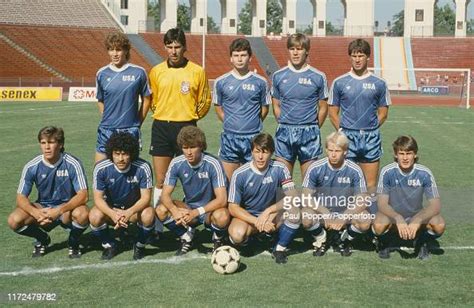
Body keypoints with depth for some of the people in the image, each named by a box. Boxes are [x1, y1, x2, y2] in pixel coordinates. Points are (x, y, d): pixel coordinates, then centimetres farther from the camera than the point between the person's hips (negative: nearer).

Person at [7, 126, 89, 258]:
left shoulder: (72, 164, -18)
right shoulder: (32, 167, -12)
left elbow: (83, 195, -22)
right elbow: (21, 197, -10)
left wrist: (59, 210, -35)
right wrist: (35, 212, -31)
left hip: (68, 208, -2)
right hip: (43, 208, 2)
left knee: (82, 214, -36)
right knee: (14, 220, -22)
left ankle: (73, 242, 0)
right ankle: (42, 240, 10)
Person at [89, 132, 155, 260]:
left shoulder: (143, 168, -21)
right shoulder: (101, 168, -19)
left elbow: (146, 197, -19)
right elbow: (98, 198, -16)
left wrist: (129, 212, -39)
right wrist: (113, 214, -37)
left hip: (135, 208, -1)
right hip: (110, 208, 1)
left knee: (148, 215, -33)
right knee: (94, 217, -30)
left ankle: (140, 245, -1)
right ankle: (109, 245, 1)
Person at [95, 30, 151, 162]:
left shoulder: (138, 72, -3)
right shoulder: (102, 74, 4)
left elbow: (146, 99, 5)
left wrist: (137, 123, 4)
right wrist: (106, 120, 8)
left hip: (130, 131, -2)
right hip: (106, 130, 2)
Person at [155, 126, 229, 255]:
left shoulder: (213, 164, -22)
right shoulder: (177, 163, -12)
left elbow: (221, 200, -25)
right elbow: (165, 195, -12)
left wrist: (196, 213, -36)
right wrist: (175, 211, -34)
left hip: (210, 210, -3)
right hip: (189, 207, 3)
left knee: (222, 216, -37)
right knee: (161, 210, -24)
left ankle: (218, 240, 0)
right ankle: (186, 236, 3)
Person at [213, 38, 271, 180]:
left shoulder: (260, 82, 0)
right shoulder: (221, 82, 1)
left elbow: (264, 108, 10)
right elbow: (218, 107, 12)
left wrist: (254, 124, 4)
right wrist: (230, 123, 4)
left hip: (253, 138, 0)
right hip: (229, 137, 0)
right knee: (229, 180, 4)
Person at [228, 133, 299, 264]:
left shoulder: (279, 169, -11)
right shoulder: (240, 174, -15)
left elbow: (292, 197, -16)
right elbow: (233, 208, -14)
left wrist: (268, 211, -28)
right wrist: (258, 222, -26)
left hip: (270, 215, 2)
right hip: (246, 216, -1)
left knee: (295, 211, -28)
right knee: (237, 234, -35)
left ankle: (280, 248, -7)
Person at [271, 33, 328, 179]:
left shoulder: (318, 77, 1)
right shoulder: (278, 76, 5)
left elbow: (323, 108, 7)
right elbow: (276, 105, 12)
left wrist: (313, 128, 4)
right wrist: (285, 126, 6)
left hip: (309, 133, -1)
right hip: (285, 133, 1)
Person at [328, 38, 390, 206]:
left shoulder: (379, 84, 4)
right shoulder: (339, 82, 3)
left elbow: (383, 113, 10)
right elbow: (333, 112, 7)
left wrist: (370, 130, 1)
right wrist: (344, 131, 0)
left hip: (371, 137, 0)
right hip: (347, 137, 0)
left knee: (370, 186, 3)